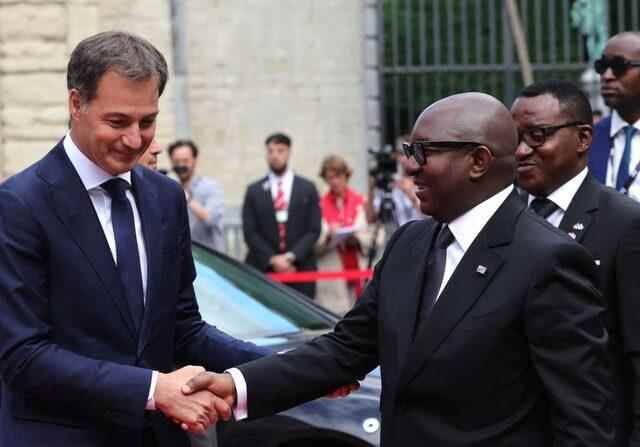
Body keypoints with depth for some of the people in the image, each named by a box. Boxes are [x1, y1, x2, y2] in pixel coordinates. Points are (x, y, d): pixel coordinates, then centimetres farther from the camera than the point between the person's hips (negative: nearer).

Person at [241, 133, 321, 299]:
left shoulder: (307, 189, 10)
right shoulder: (254, 191, 10)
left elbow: (314, 230, 4)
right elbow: (250, 232, 4)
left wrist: (291, 257, -8)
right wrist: (272, 259, -8)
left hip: (300, 269, 0)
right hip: (263, 270, 0)